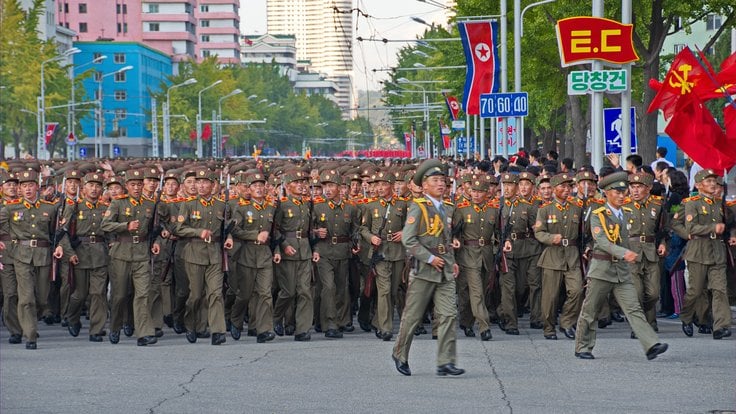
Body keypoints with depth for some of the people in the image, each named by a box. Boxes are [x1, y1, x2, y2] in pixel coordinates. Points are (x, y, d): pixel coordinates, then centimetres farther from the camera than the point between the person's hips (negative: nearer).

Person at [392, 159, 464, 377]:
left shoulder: (447, 208, 14)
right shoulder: (418, 207, -8)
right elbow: (408, 239, -14)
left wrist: (452, 262, 14)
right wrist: (430, 259, -16)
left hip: (445, 271, 5)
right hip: (423, 269, -5)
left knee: (448, 315, -6)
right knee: (413, 316, 5)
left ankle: (446, 363, -8)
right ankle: (400, 355, 24)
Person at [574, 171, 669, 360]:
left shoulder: (627, 214, 11)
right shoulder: (597, 215, -8)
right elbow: (602, 241, -22)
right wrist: (624, 253, -33)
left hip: (622, 272, 4)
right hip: (601, 270, -4)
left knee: (634, 309, -8)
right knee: (589, 312, 6)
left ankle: (651, 346, -20)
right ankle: (582, 348, 19)